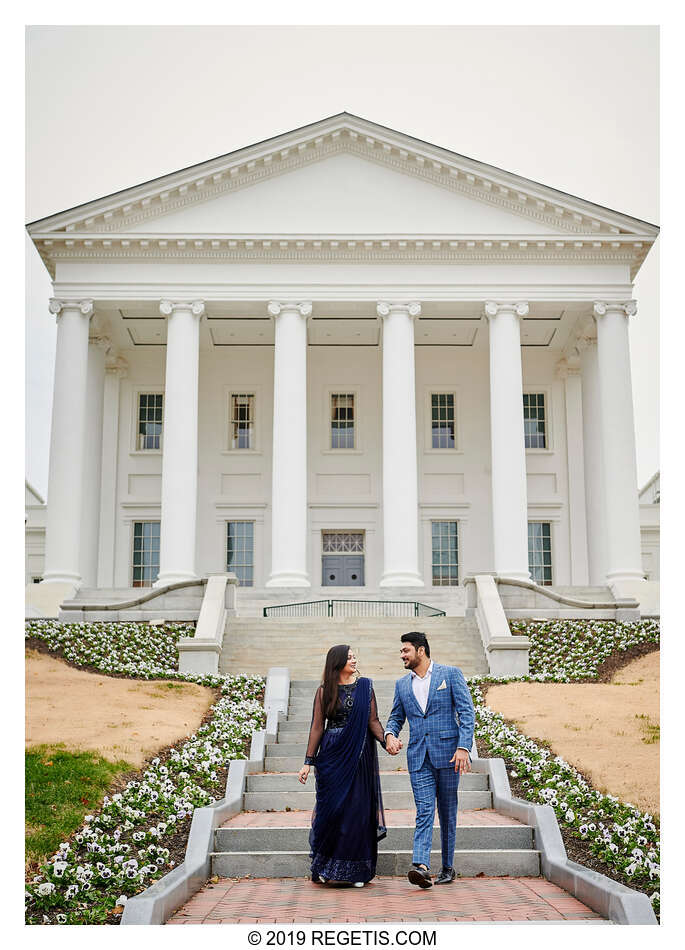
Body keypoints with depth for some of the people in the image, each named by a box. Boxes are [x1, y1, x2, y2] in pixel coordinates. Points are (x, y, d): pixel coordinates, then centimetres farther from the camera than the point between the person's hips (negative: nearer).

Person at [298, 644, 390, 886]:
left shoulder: (365, 686, 6)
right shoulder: (325, 691, 4)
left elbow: (373, 721, 3)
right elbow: (317, 727, 2)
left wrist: (386, 741, -15)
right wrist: (308, 762, -2)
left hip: (360, 756, 1)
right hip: (332, 756, -1)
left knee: (358, 809, 0)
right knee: (331, 807, -2)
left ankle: (356, 870, 9)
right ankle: (324, 866, 12)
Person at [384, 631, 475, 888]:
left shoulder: (450, 674, 0)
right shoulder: (402, 684, 13)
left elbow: (467, 712, -4)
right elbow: (395, 718, 19)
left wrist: (463, 747, -14)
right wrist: (390, 735, -4)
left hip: (446, 752, -3)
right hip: (418, 757, 3)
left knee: (448, 813, 6)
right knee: (424, 811, -8)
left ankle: (448, 868, 16)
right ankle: (421, 865, -19)